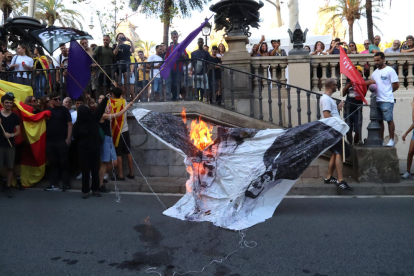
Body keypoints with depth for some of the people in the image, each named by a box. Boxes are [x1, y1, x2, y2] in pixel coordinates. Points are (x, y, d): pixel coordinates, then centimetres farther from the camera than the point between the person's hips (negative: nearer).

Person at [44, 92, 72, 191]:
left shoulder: (64, 110, 1)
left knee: (63, 162, 1)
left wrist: (68, 138, -10)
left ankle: (66, 183, 9)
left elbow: (69, 124, -2)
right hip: (50, 141, 3)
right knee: (52, 163, 8)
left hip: (62, 141, -3)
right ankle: (53, 184, 16)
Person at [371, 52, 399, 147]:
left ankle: (391, 140, 4)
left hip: (387, 100, -6)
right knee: (379, 120, 10)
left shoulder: (389, 70, -3)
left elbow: (396, 85, -5)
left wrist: (388, 92, 2)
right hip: (376, 100, 7)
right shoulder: (374, 73, 16)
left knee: (389, 120, -3)